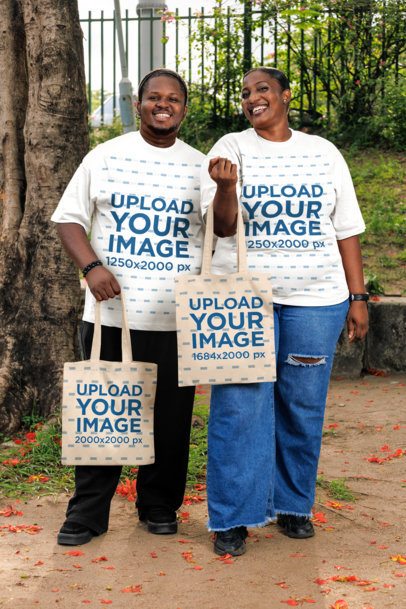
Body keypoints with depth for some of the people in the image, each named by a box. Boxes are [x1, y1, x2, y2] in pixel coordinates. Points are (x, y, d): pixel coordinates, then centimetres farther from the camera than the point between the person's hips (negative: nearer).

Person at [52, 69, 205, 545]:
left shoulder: (201, 167, 8)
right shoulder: (105, 157, 5)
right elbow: (69, 218, 4)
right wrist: (91, 265, -13)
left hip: (176, 316, 1)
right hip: (110, 312, -1)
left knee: (170, 415, 7)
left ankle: (160, 506, 23)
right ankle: (87, 512, 15)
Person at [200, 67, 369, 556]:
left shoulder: (323, 153, 8)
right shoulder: (231, 149, 3)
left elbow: (346, 230, 9)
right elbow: (222, 226, -6)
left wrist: (357, 297, 5)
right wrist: (225, 186, -26)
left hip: (314, 299, 2)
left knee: (302, 405, 6)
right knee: (239, 405, -4)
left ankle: (293, 504, 22)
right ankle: (233, 516, 4)